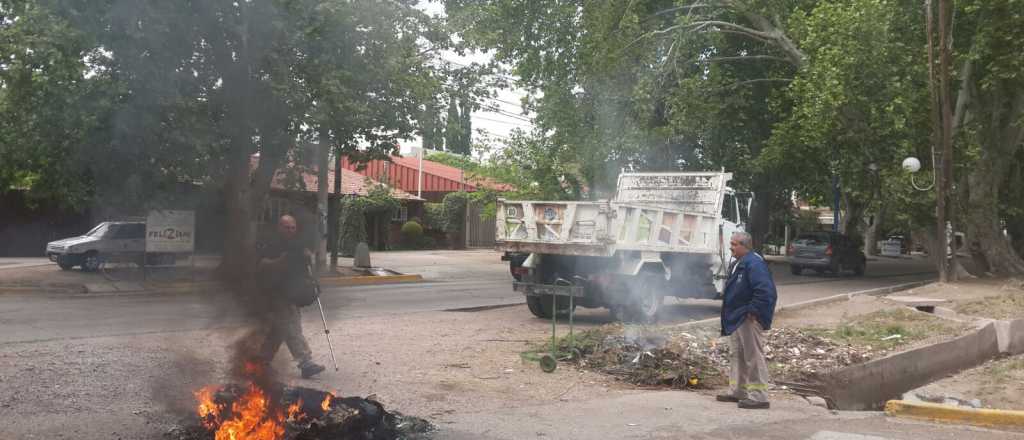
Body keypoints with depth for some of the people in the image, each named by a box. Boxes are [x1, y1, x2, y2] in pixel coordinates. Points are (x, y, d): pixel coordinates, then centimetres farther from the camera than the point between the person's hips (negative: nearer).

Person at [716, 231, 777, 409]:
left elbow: (765, 291, -29)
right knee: (737, 356, 17)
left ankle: (759, 397, 0)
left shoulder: (754, 264, -19)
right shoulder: (739, 263, 14)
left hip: (749, 320, -11)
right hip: (737, 319, 11)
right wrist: (731, 314, 18)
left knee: (754, 357, -5)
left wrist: (753, 311, -23)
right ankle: (737, 392, 28)